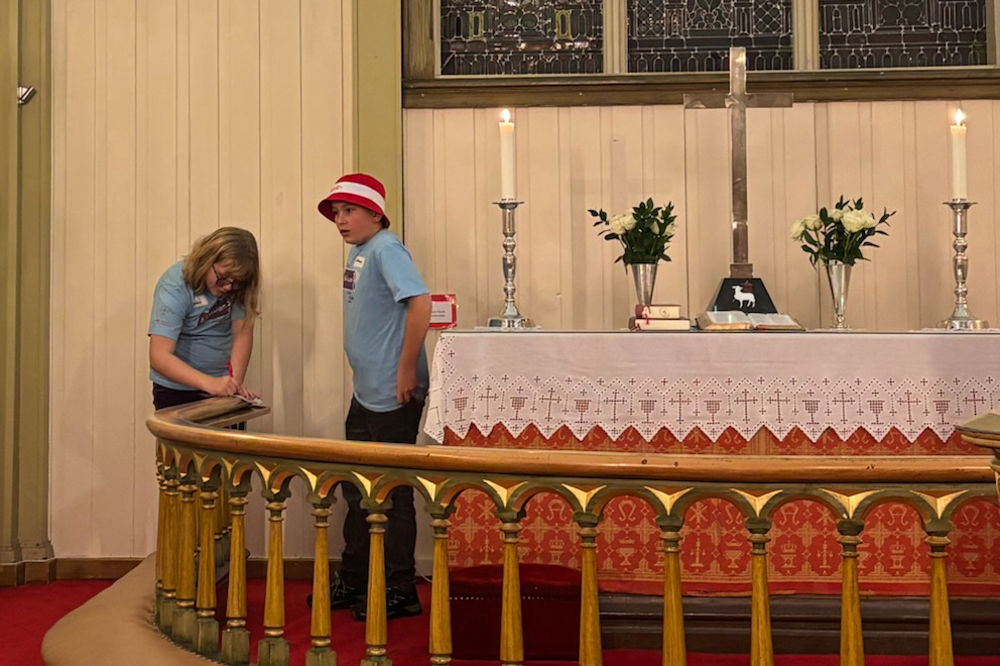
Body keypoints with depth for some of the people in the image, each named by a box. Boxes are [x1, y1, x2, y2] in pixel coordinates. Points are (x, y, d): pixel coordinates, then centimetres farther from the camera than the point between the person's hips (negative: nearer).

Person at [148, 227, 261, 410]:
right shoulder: (175, 287, -23)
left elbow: (243, 333, -12)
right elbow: (159, 357, -30)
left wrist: (235, 382, -27)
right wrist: (210, 383, -41)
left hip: (221, 387, 4)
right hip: (177, 392, -3)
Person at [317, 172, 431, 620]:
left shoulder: (386, 249, -15)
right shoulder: (357, 253, 13)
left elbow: (420, 303, -27)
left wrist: (406, 369, -24)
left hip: (394, 397, -10)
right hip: (365, 394, 10)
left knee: (392, 494, 0)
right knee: (357, 490, 18)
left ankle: (399, 592, 13)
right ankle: (352, 581, 31)